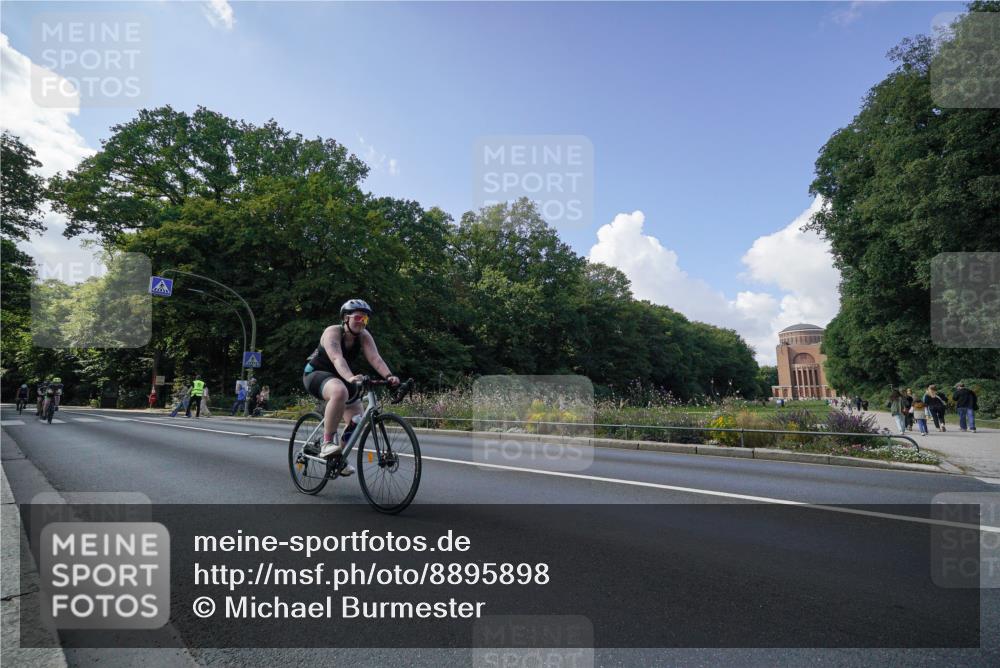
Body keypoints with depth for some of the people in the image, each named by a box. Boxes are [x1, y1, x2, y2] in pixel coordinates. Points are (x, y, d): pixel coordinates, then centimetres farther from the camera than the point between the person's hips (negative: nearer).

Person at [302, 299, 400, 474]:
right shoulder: (333, 332, -24)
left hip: (339, 377, 7)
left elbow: (375, 358, -24)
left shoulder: (364, 336, -9)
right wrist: (350, 377, -59)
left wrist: (389, 376, -42)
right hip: (316, 374, -6)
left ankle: (340, 455, 24)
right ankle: (327, 443, -32)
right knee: (340, 392, -41)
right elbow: (337, 358, -41)